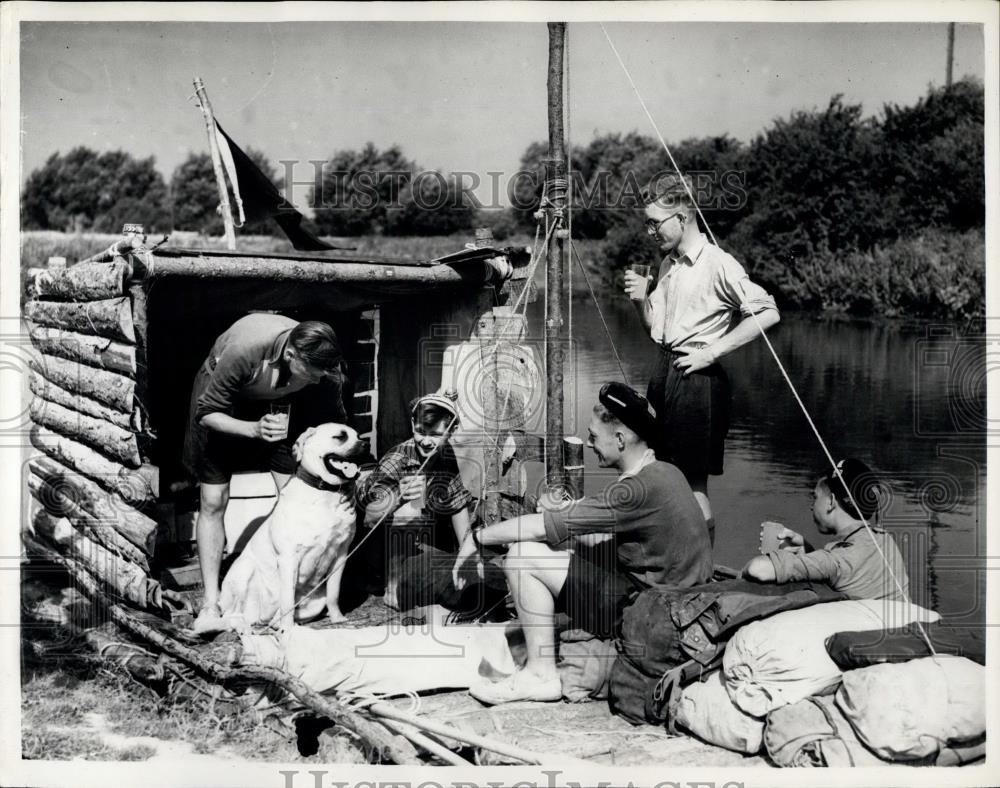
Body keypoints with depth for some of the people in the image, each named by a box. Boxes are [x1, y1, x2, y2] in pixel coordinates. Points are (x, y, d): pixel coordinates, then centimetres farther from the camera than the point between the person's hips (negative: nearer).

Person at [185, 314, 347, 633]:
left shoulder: (321, 364, -31)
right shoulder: (243, 351, -43)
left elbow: (334, 419, -11)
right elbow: (207, 413, -29)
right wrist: (253, 429, -43)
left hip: (277, 403, 3)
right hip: (220, 397, -3)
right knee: (213, 502, -6)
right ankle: (211, 602, 3)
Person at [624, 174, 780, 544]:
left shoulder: (718, 264, -13)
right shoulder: (668, 264, 14)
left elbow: (767, 313, -19)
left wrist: (711, 352, -18)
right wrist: (641, 300, 1)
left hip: (696, 378, -8)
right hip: (663, 374, 8)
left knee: (693, 483, -2)